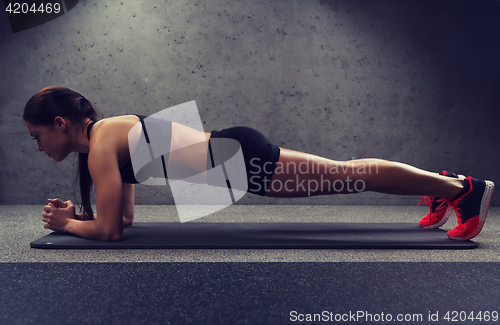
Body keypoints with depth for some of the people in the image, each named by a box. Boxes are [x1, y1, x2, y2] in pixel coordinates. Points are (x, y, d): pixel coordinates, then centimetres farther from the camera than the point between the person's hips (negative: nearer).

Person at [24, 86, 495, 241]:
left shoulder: (100, 143, -11)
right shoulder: (109, 134, 17)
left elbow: (110, 230, -12)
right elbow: (125, 215, 24)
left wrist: (68, 225, 6)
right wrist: (77, 212, 17)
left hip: (238, 159, -8)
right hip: (232, 153, 8)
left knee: (351, 174, -1)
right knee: (345, 174, 15)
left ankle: (464, 187, 14)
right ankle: (441, 187, 32)